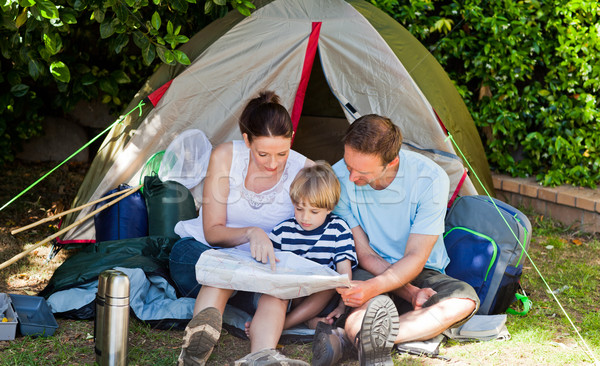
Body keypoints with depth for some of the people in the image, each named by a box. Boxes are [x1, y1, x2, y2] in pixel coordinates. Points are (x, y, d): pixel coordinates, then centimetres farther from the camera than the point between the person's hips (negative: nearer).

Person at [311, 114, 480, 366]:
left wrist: (372, 287, -39)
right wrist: (410, 292, -23)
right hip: (370, 271, 0)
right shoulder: (340, 178, -16)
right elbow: (364, 254, -9)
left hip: (421, 274, 0)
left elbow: (415, 258, -20)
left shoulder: (430, 179, -21)